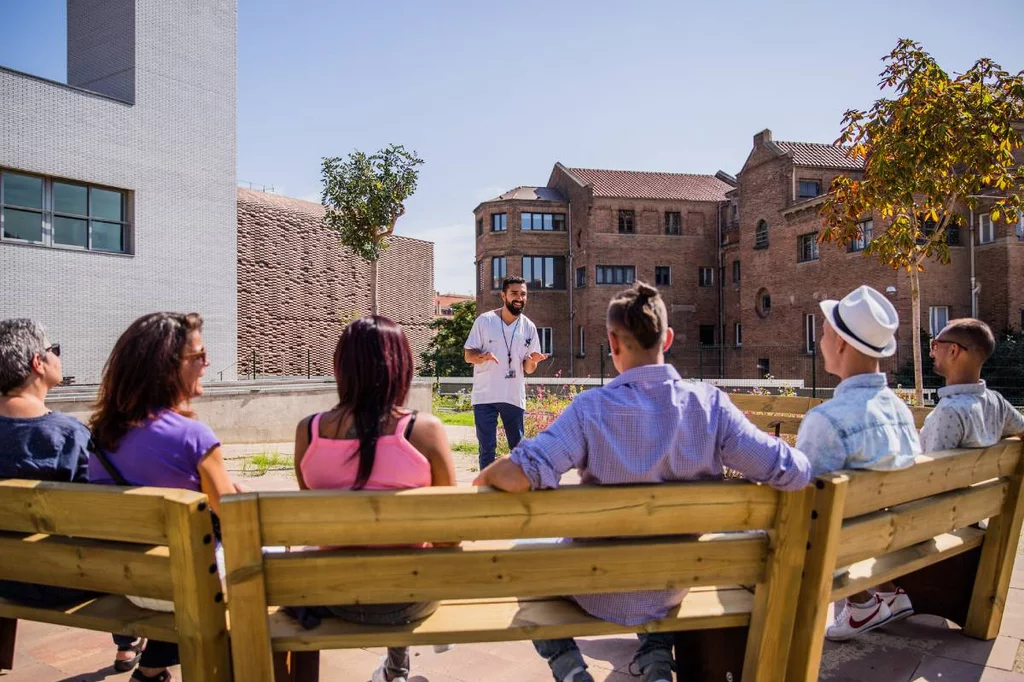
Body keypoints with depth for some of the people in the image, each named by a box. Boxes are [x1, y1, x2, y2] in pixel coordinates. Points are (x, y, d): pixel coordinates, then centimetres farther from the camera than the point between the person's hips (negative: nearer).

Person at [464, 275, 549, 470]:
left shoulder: (529, 327, 6)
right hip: (485, 396, -3)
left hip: (515, 397, 3)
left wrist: (532, 361, -15)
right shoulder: (484, 321, -3)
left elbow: (528, 369, 9)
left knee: (518, 447, 11)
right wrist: (483, 356, -24)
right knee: (487, 447, 3)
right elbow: (468, 355, -2)